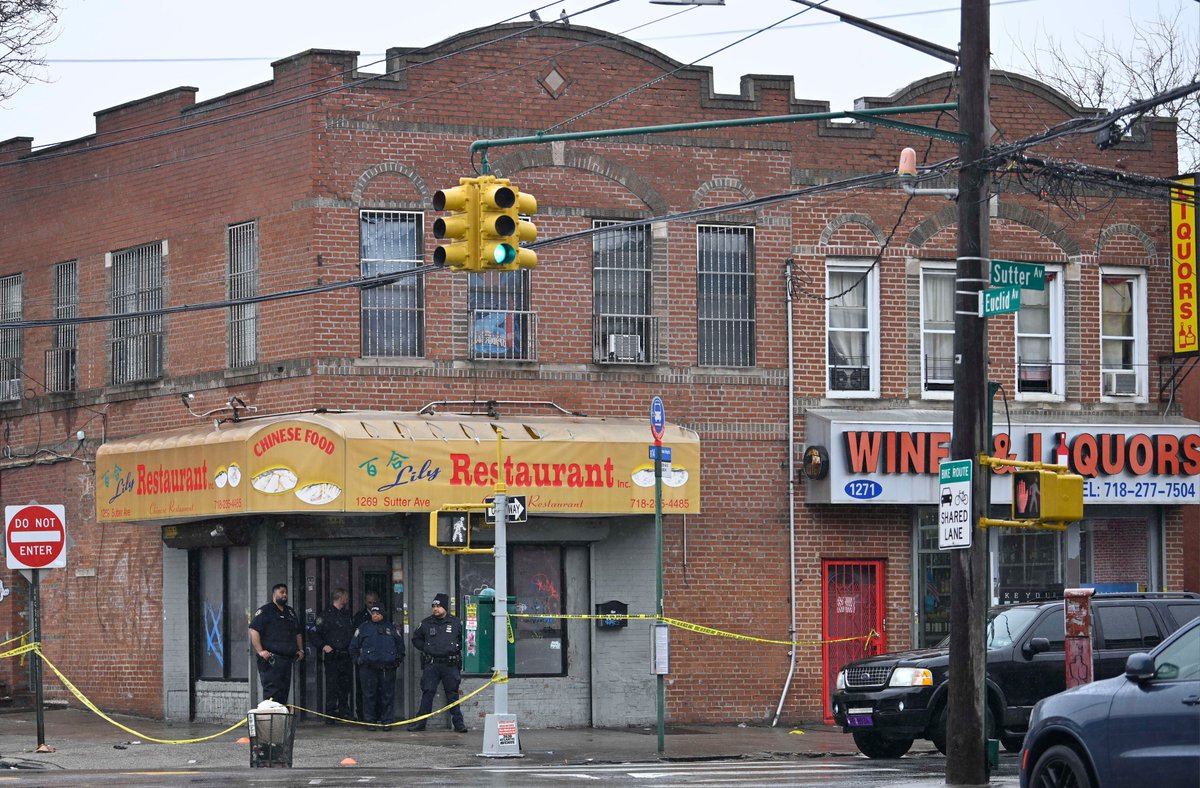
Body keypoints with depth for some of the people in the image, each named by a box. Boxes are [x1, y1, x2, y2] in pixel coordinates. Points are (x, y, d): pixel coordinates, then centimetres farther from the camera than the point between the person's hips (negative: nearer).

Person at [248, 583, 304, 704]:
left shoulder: (290, 612, 22)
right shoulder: (265, 611, -2)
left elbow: (298, 633, 32)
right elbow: (254, 631, -12)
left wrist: (300, 650, 17)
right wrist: (260, 651, -20)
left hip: (287, 658, 8)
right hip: (271, 660, -8)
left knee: (284, 691, 7)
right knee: (272, 691, -14)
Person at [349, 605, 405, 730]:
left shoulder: (391, 628, 14)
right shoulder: (364, 628, 11)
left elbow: (400, 644, 23)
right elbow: (353, 646, 15)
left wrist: (399, 659, 14)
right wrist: (357, 660, 7)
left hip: (388, 667, 1)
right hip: (369, 667, -1)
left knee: (388, 695, 1)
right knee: (369, 695, -2)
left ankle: (387, 720, 7)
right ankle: (369, 720, 2)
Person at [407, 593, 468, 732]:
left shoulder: (455, 623, 6)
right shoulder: (426, 623, 8)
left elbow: (464, 639, 18)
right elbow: (416, 639, 20)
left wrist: (456, 648, 4)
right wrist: (425, 649, 6)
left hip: (450, 664, -1)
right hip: (431, 664, 1)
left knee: (452, 694, 3)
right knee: (427, 693, -2)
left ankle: (458, 722, 8)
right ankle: (420, 722, 2)